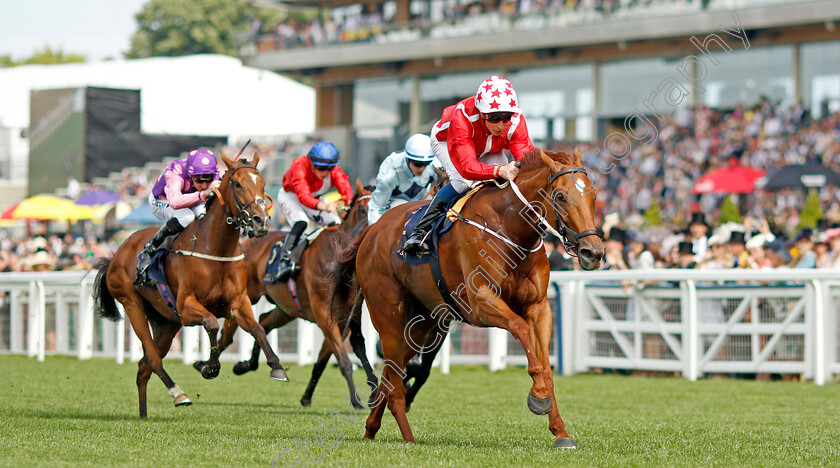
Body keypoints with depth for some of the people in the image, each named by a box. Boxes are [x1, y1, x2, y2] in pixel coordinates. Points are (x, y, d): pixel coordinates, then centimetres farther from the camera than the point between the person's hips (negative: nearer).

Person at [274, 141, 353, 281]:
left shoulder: (335, 171, -26)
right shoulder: (299, 167, -40)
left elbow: (345, 189, -38)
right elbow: (304, 196, -52)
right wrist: (324, 206, -71)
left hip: (314, 199, 5)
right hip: (289, 196, -5)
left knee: (336, 223, -12)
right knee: (301, 222, -33)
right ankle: (284, 262, -34)